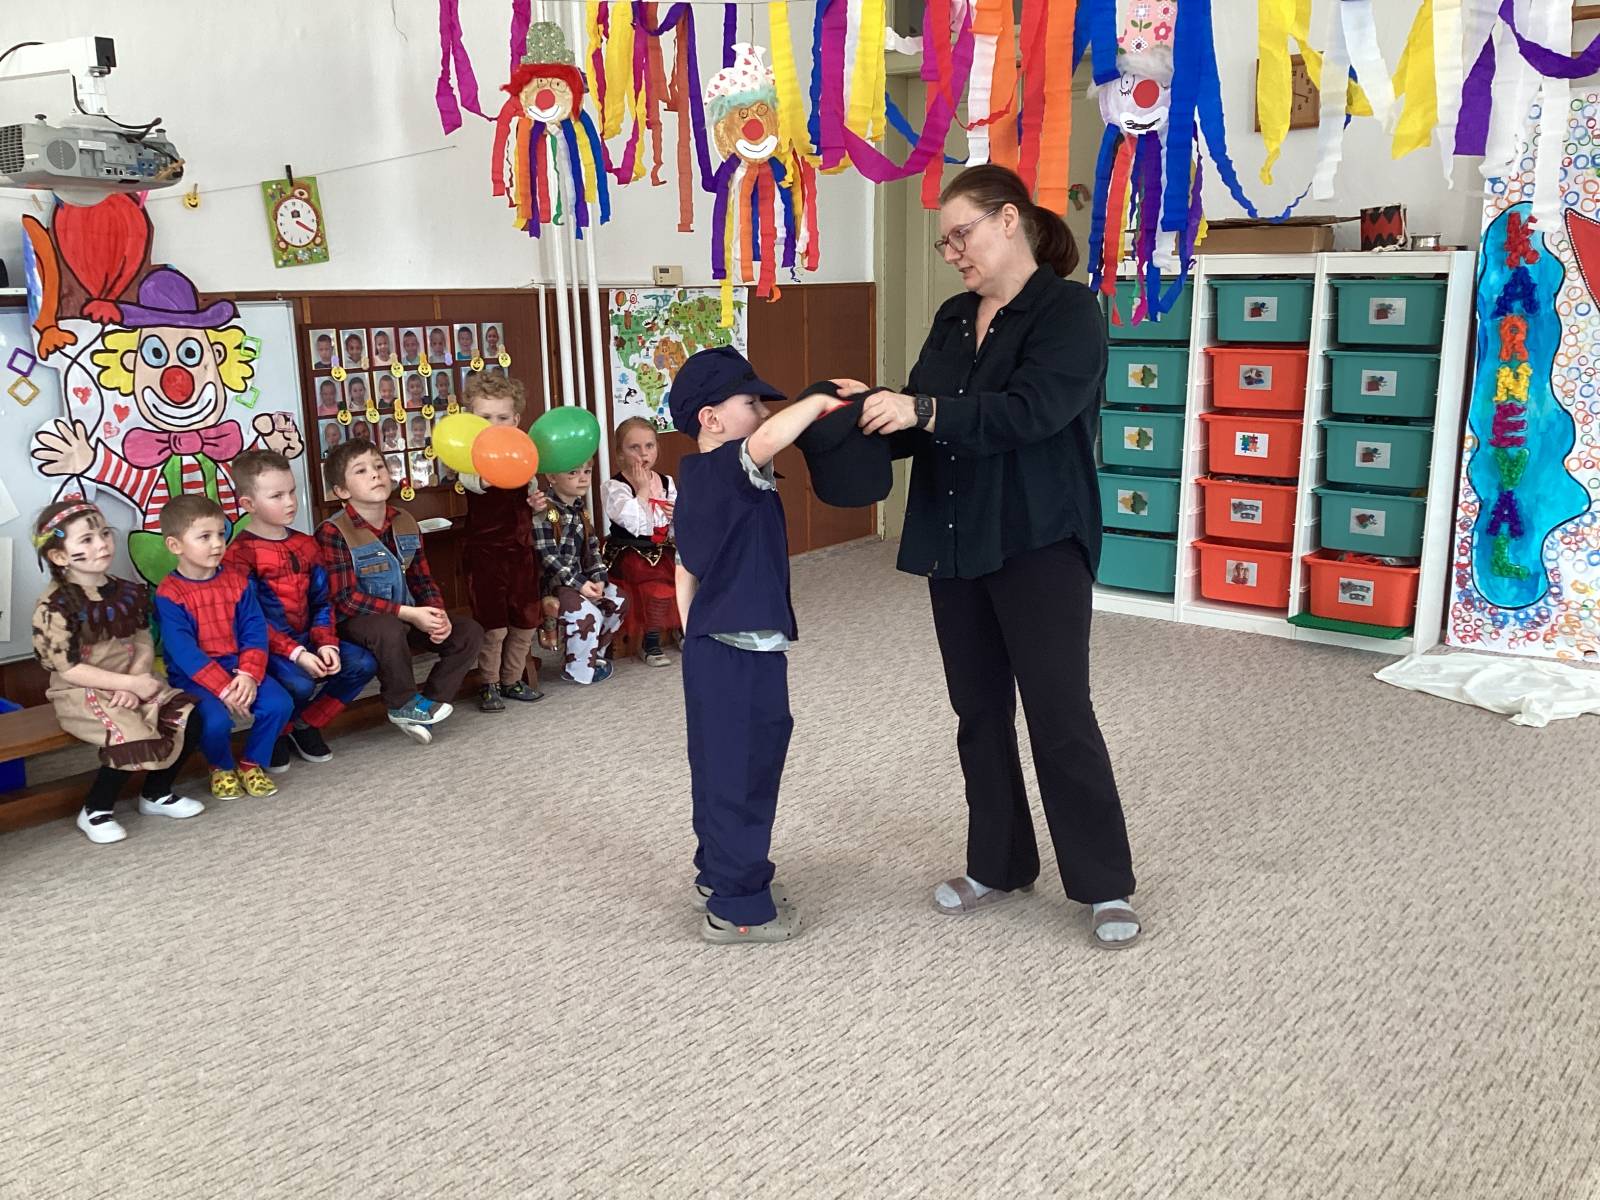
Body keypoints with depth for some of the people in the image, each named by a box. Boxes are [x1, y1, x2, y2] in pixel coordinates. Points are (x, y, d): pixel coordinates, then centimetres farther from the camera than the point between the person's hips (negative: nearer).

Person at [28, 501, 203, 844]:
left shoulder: (128, 592, 6)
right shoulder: (55, 606, -14)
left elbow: (144, 645, 4)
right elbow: (69, 670, -17)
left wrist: (134, 683, -16)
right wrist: (131, 683, -20)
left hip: (129, 684, 6)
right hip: (80, 694, -6)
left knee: (188, 718, -10)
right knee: (133, 735, -28)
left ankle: (156, 794, 11)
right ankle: (95, 811, -3)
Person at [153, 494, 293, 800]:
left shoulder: (237, 581, 5)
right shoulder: (169, 594, -9)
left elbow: (255, 631, -1)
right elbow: (183, 651, -17)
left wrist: (249, 675, -17)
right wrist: (222, 687, -24)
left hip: (239, 667, 4)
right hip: (194, 677, -4)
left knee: (279, 703, -20)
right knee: (217, 719, -31)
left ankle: (252, 763, 6)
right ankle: (222, 769, 4)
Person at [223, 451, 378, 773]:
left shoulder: (305, 544, 10)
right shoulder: (240, 552, -11)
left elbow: (321, 602, 9)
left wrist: (327, 644, -9)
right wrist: (297, 654, -24)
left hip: (308, 640, 7)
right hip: (266, 647, -7)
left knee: (363, 664, -13)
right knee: (300, 684, -33)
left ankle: (306, 725, 6)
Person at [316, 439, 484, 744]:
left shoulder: (404, 522, 4)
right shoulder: (333, 532, -17)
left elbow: (423, 579, 8)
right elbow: (345, 599, -21)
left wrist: (438, 614, -14)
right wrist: (408, 613, -26)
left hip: (406, 616, 7)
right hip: (356, 622, -7)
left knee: (469, 632, -7)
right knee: (389, 630, -39)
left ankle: (430, 702, -1)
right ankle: (403, 704, -13)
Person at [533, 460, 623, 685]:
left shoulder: (580, 508, 10)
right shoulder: (544, 511, -17)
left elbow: (592, 547, 12)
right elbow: (547, 557, -21)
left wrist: (599, 579, -3)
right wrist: (578, 584, -22)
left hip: (580, 577, 9)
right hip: (551, 581, -9)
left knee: (617, 601, 1)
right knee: (587, 614, -25)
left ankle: (596, 654, 17)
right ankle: (578, 671, -4)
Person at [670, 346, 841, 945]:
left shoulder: (693, 477, 12)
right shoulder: (735, 468, -16)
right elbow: (767, 439, -41)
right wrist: (819, 402, -24)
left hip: (709, 646, 10)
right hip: (745, 652, -10)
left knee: (719, 768, 21)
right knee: (744, 773, 1)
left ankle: (717, 872, 37)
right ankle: (737, 909, 11)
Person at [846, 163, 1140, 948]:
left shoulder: (1069, 310, -8)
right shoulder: (953, 320, 13)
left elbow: (1033, 410, -24)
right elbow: (923, 422, 14)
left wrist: (923, 410, -30)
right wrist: (877, 412, -6)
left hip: (1039, 545, -7)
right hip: (955, 544, 7)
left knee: (1060, 714, -3)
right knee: (979, 713, 12)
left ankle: (1106, 885, 12)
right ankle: (998, 867, 27)